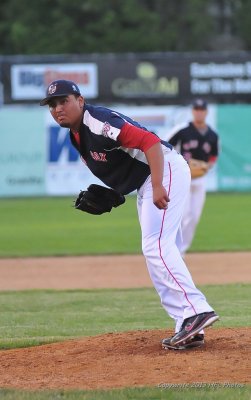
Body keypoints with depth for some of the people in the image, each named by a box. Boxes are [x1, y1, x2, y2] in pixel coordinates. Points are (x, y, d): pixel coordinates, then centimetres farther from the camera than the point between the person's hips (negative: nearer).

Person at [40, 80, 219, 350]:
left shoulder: (98, 122, -19)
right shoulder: (77, 136, 10)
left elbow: (150, 142, -27)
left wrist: (158, 187, -34)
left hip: (166, 169, -11)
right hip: (144, 184, 11)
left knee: (156, 247, -21)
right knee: (156, 252, 8)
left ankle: (196, 311, -28)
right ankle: (189, 329, 8)